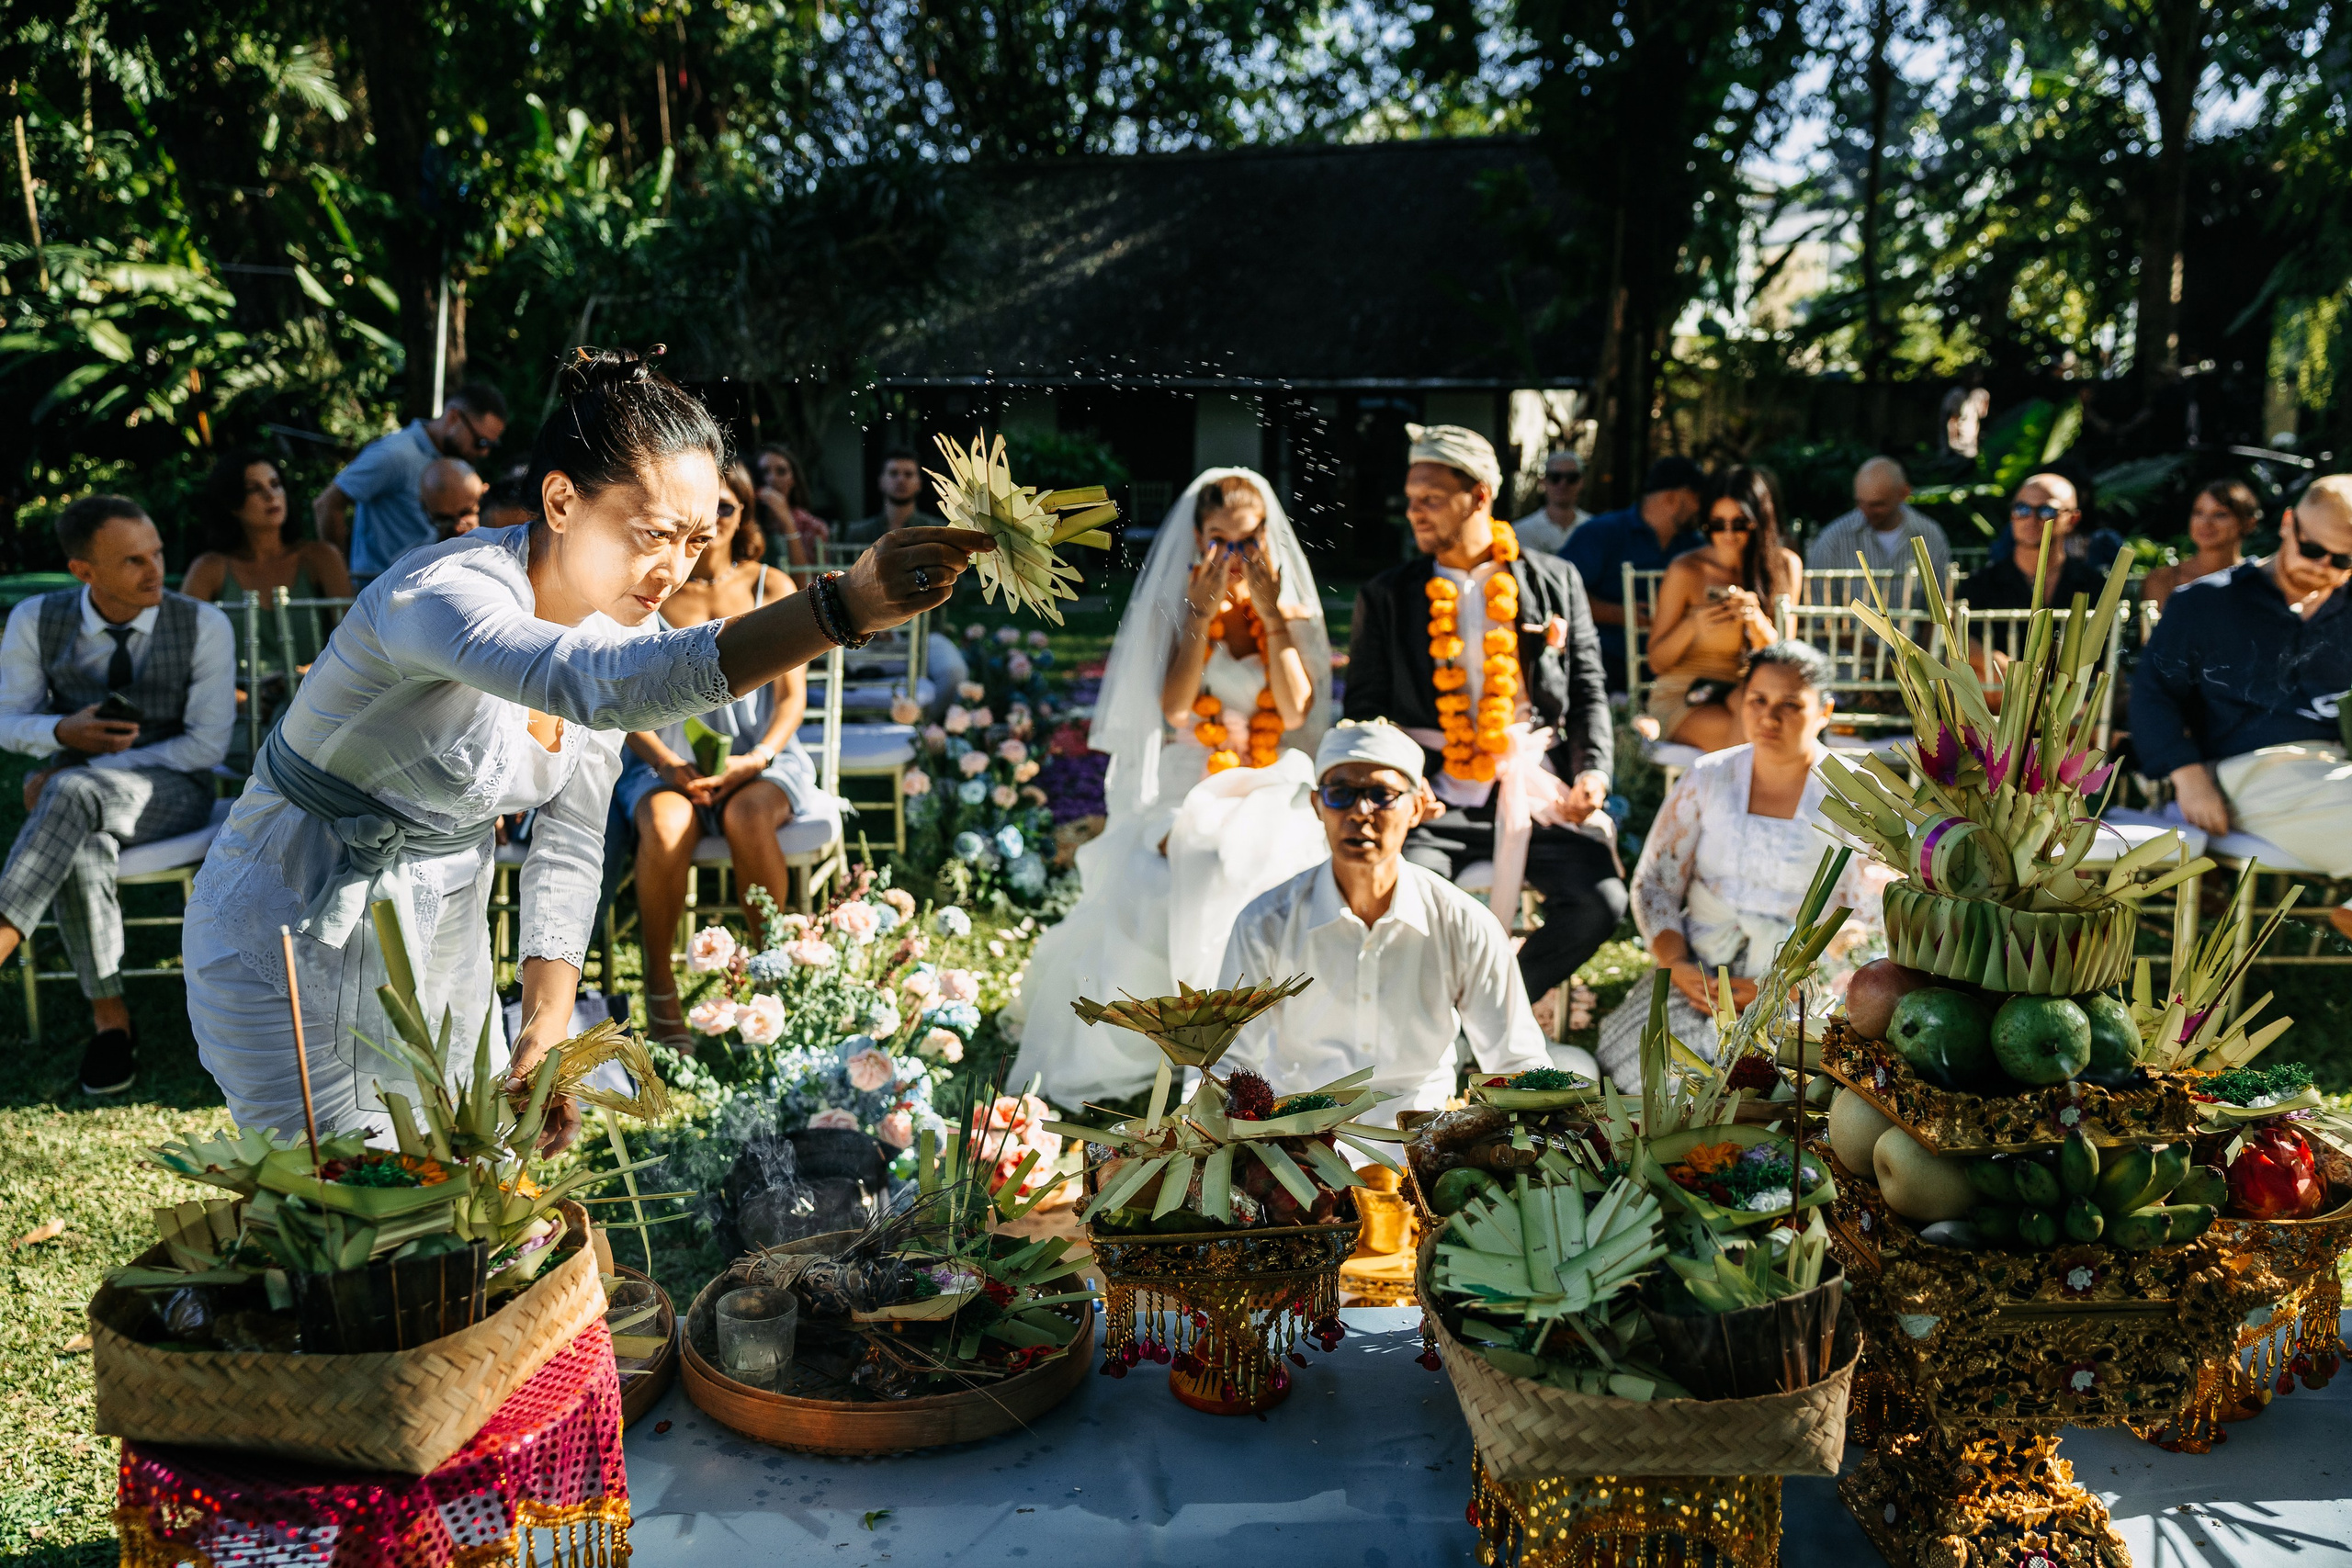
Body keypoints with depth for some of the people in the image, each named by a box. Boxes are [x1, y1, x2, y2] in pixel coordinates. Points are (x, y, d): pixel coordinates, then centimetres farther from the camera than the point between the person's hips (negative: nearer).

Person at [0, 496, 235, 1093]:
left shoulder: (204, 626, -10)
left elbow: (208, 745, -10)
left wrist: (75, 771, -16)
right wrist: (64, 731, -19)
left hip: (172, 791, -2)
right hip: (77, 788, 2)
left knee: (71, 793, -38)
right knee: (80, 855, -35)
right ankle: (109, 1018, -19)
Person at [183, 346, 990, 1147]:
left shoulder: (615, 626, -5)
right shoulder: (440, 594, -30)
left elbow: (568, 846, 0)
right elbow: (605, 686, -52)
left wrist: (546, 1030, -9)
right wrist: (846, 606, -60)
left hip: (446, 945, 7)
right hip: (298, 944, -7)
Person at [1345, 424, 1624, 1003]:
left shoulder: (1555, 581, 12)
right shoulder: (1386, 596, 11)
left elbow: (1588, 691, 14)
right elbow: (1365, 710, 10)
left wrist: (1593, 771, -3)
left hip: (1535, 791, 1)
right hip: (1433, 796, -1)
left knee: (1600, 899, -23)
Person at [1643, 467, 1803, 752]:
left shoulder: (1785, 566, 4)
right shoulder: (1686, 571, -4)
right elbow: (1656, 661, -1)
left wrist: (1757, 620, -20)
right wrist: (1693, 625, -21)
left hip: (1747, 690, 3)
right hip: (1681, 696, -3)